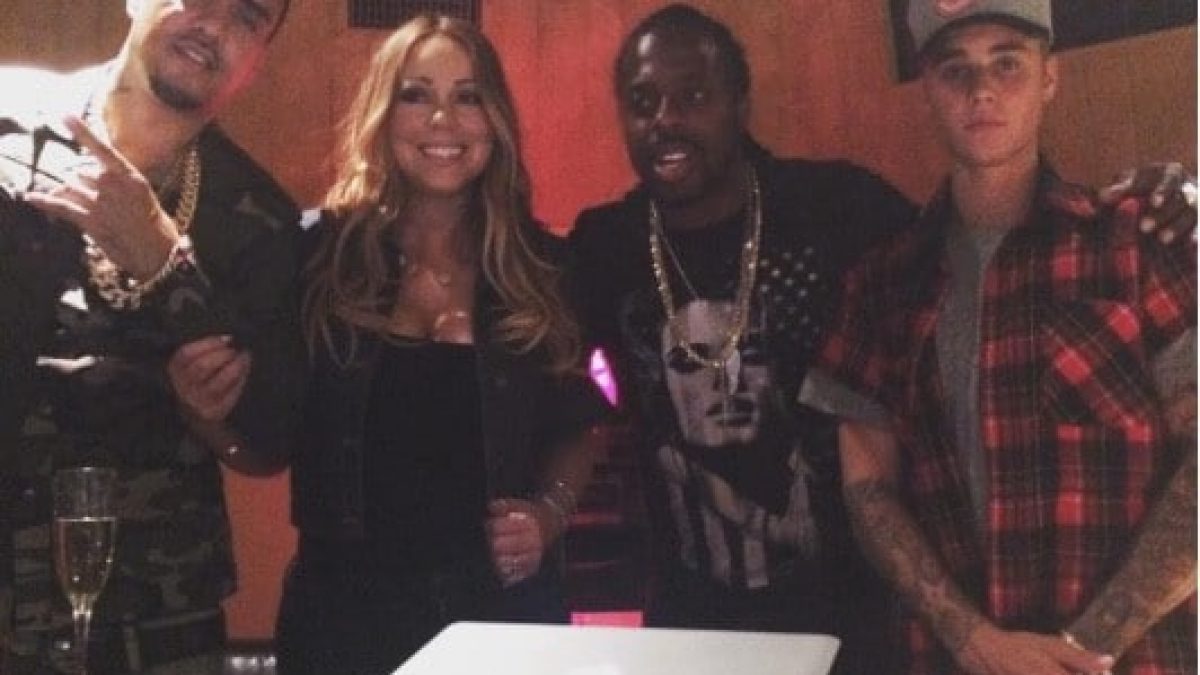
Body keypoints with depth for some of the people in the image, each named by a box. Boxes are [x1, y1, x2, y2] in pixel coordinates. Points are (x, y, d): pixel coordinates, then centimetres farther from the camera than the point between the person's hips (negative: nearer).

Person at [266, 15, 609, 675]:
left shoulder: (540, 264, 0)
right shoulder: (320, 252, -5)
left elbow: (574, 426, 12)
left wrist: (551, 510, -4)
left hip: (504, 598, 2)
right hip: (345, 600, -1)